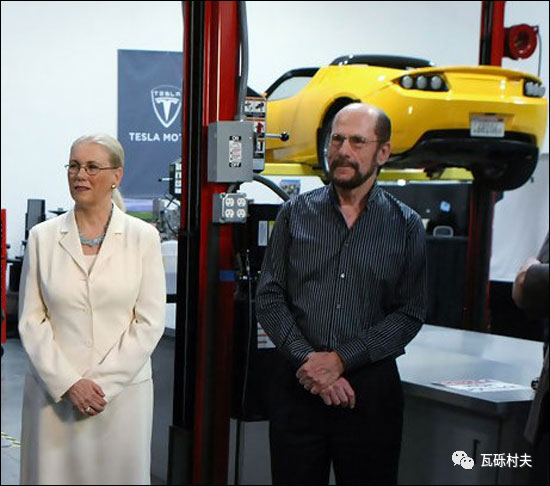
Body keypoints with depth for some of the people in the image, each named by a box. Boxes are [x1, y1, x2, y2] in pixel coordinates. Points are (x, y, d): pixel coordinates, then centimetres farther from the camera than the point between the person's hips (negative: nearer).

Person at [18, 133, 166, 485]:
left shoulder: (143, 237, 1)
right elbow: (31, 320, 2)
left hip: (123, 389, -1)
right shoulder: (43, 237, 4)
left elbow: (150, 322, -2)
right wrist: (68, 383, -9)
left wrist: (103, 384, -9)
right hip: (54, 392, 1)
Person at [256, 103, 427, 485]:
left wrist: (339, 360, -12)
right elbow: (269, 296, 3)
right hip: (299, 385, 1)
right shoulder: (296, 213, 7)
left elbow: (410, 313, -3)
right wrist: (307, 359, -11)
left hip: (371, 388, -1)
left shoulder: (406, 226, 3)